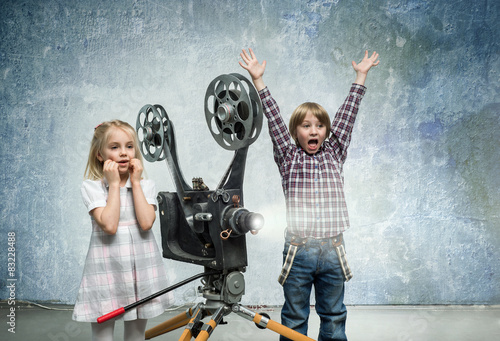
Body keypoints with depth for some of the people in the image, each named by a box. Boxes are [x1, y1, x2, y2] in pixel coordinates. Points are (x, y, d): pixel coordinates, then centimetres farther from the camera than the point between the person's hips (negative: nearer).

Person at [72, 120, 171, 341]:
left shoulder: (145, 185, 4)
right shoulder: (91, 187, -3)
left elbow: (146, 222, -13)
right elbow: (109, 225, -19)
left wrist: (135, 182, -9)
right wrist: (114, 184, -12)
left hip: (141, 269, 3)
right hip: (106, 269, -2)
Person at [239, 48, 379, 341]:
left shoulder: (334, 154, 9)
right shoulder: (288, 158, 3)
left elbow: (347, 114, 8)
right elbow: (274, 119, -3)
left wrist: (361, 75, 9)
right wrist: (258, 79, -7)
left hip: (333, 250, 2)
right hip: (298, 250, -2)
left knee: (334, 316, 15)